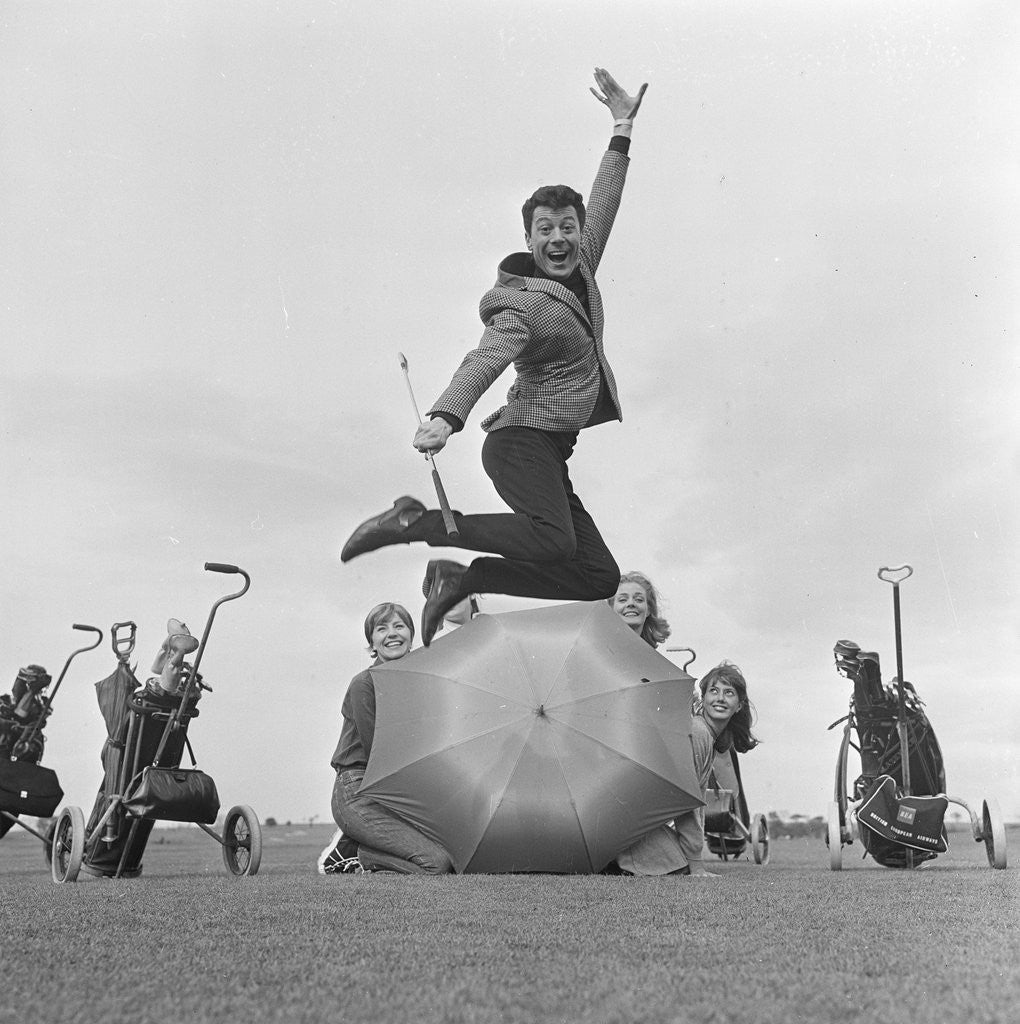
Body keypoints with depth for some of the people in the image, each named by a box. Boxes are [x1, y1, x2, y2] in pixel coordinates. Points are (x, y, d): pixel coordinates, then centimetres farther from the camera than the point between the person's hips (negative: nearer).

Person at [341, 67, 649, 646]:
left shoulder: (580, 271, 12)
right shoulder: (524, 305, -13)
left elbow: (603, 207, 26)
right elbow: (483, 362, -30)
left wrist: (623, 130, 30)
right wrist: (445, 417, -48)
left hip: (549, 451, 9)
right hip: (522, 441, -9)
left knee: (599, 577, 3)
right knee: (553, 539, -35)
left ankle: (464, 578, 6)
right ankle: (414, 521, -21)